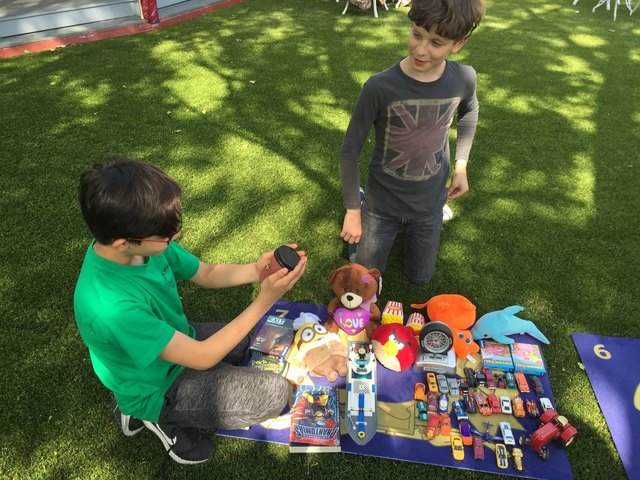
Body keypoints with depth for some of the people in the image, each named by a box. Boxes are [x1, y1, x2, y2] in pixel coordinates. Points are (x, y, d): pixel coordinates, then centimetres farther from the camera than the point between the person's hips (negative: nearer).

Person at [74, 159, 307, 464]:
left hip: (174, 341, 7)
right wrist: (264, 301, -31)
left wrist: (257, 271, -22)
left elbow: (208, 274, -3)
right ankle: (165, 417, 7)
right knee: (274, 393, -10)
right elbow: (202, 357, -30)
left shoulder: (141, 243, -18)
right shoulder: (111, 306, -39)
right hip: (158, 387, -7)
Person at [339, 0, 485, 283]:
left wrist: (461, 164, 5)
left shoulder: (464, 79, -15)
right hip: (382, 203, -2)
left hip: (429, 204, 3)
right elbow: (349, 150, -16)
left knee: (420, 277, 21)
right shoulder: (379, 87, -26)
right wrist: (352, 210, -13)